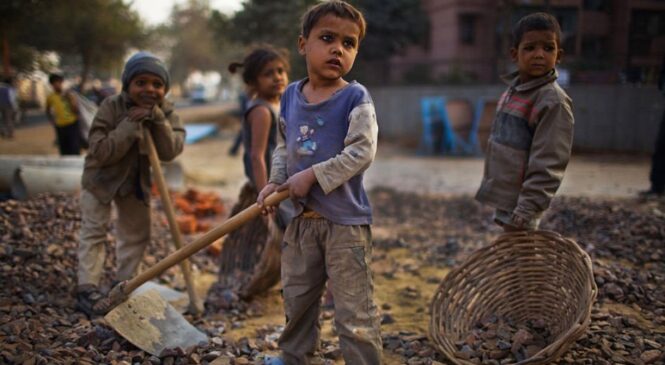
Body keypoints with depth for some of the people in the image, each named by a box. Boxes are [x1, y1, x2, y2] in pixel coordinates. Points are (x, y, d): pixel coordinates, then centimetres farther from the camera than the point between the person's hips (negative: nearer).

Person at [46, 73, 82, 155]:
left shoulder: (69, 94, -3)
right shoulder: (50, 97, 4)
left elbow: (76, 110, -8)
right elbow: (48, 111, 21)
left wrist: (70, 99, -17)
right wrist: (52, 120, 8)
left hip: (72, 125, -3)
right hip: (60, 127, 3)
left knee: (75, 151, -8)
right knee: (64, 152, 9)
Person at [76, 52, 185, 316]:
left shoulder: (166, 112, -14)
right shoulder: (111, 107, -24)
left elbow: (170, 152, -25)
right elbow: (100, 152, -30)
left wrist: (157, 119, -36)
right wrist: (130, 125, -37)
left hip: (137, 180, 4)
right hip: (100, 177, -4)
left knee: (137, 233, 10)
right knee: (94, 231, -6)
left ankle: (124, 285, 25)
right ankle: (87, 289, 0)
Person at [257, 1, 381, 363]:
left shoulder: (355, 97, -13)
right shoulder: (290, 95, 5)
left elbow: (361, 152, -20)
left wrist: (312, 176, -21)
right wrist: (275, 182, -1)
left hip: (345, 220, -6)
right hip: (302, 217, 7)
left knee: (354, 310, 0)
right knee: (296, 298, 22)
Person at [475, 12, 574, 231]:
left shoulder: (553, 102, -17)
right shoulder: (513, 91, 8)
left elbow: (546, 168, -21)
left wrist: (522, 216, -24)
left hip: (519, 206, -8)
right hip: (504, 199, 8)